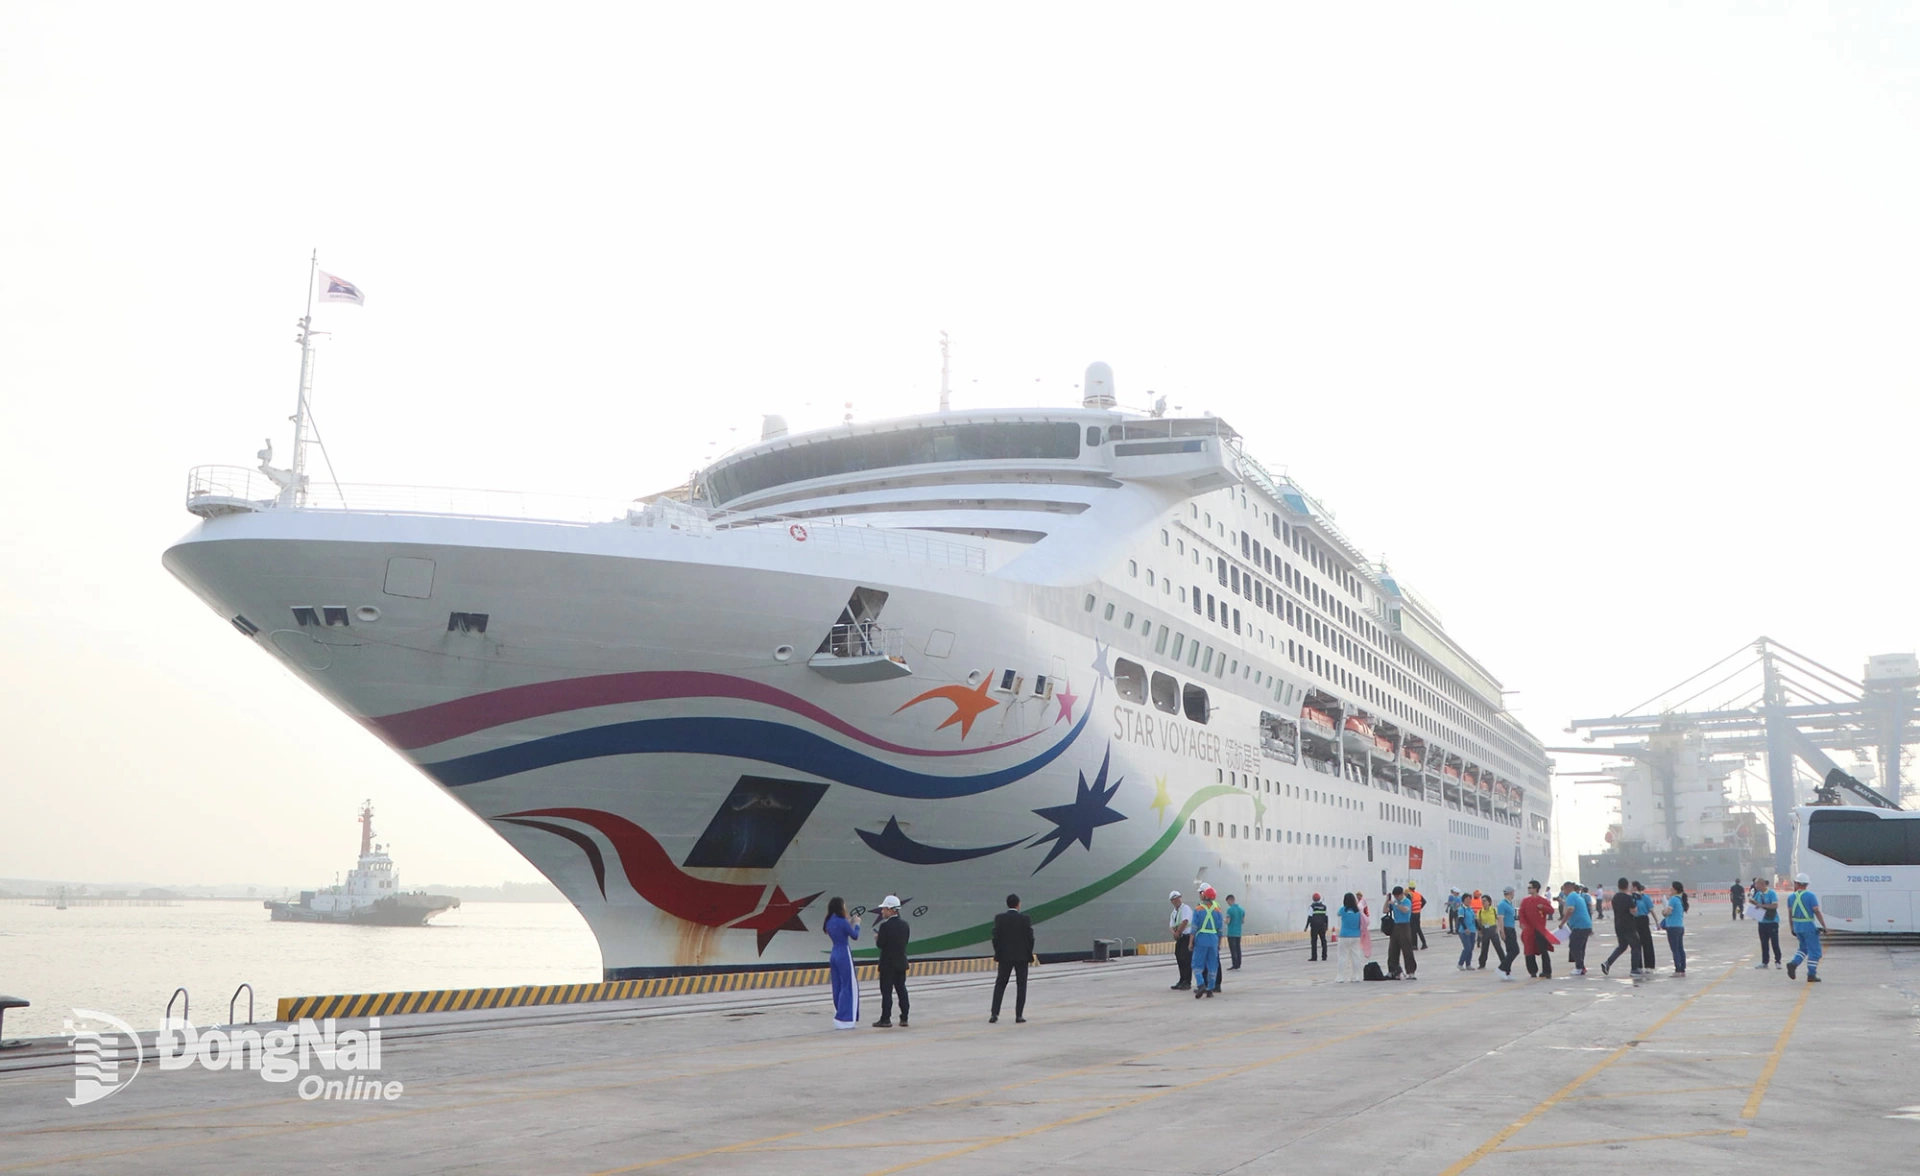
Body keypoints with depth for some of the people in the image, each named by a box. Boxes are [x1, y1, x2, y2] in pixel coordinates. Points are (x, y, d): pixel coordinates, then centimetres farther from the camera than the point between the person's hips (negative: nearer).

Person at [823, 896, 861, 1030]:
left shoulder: (829, 922, 6)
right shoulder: (842, 922, -17)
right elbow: (855, 936, -6)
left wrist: (849, 923, 15)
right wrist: (856, 924, 10)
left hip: (833, 954, 8)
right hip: (844, 954, -8)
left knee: (837, 987, 13)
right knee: (849, 987, -1)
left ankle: (839, 1016, 18)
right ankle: (845, 1019, -2)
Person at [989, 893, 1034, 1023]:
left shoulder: (999, 918, -5)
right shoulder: (1025, 918, -7)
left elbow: (996, 937, -5)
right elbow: (1030, 937, -6)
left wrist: (998, 953, 7)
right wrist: (1029, 953, 8)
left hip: (1005, 956, 1)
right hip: (1022, 956, -1)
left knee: (1000, 984, 9)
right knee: (1021, 986, 7)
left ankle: (994, 1014, 0)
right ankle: (1019, 1016, 4)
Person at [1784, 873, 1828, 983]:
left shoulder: (1791, 897, 4)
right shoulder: (1810, 896, -11)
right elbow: (1817, 912, -15)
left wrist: (1792, 928, 16)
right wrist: (1824, 926, -10)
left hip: (1797, 926, 5)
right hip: (1808, 926, -5)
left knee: (1804, 948, 21)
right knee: (1814, 951, 5)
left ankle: (1793, 963, -2)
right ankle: (1811, 975, 3)